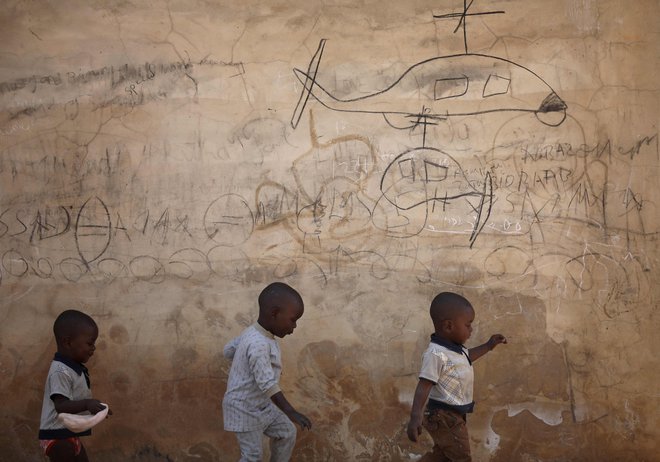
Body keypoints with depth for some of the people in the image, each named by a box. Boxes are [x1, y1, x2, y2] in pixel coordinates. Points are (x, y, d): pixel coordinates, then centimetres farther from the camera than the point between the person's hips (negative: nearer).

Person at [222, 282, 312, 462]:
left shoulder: (252, 333, 0)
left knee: (287, 432, 13)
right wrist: (291, 412, -36)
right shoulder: (259, 344, -32)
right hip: (245, 409, -10)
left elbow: (228, 350, 15)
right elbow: (268, 384, -35)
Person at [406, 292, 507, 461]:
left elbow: (466, 356, 32)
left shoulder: (455, 348, 7)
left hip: (454, 414, 10)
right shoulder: (436, 354, -25)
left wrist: (488, 345, 33)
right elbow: (424, 384, -31)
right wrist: (416, 415, -40)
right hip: (444, 416, -10)